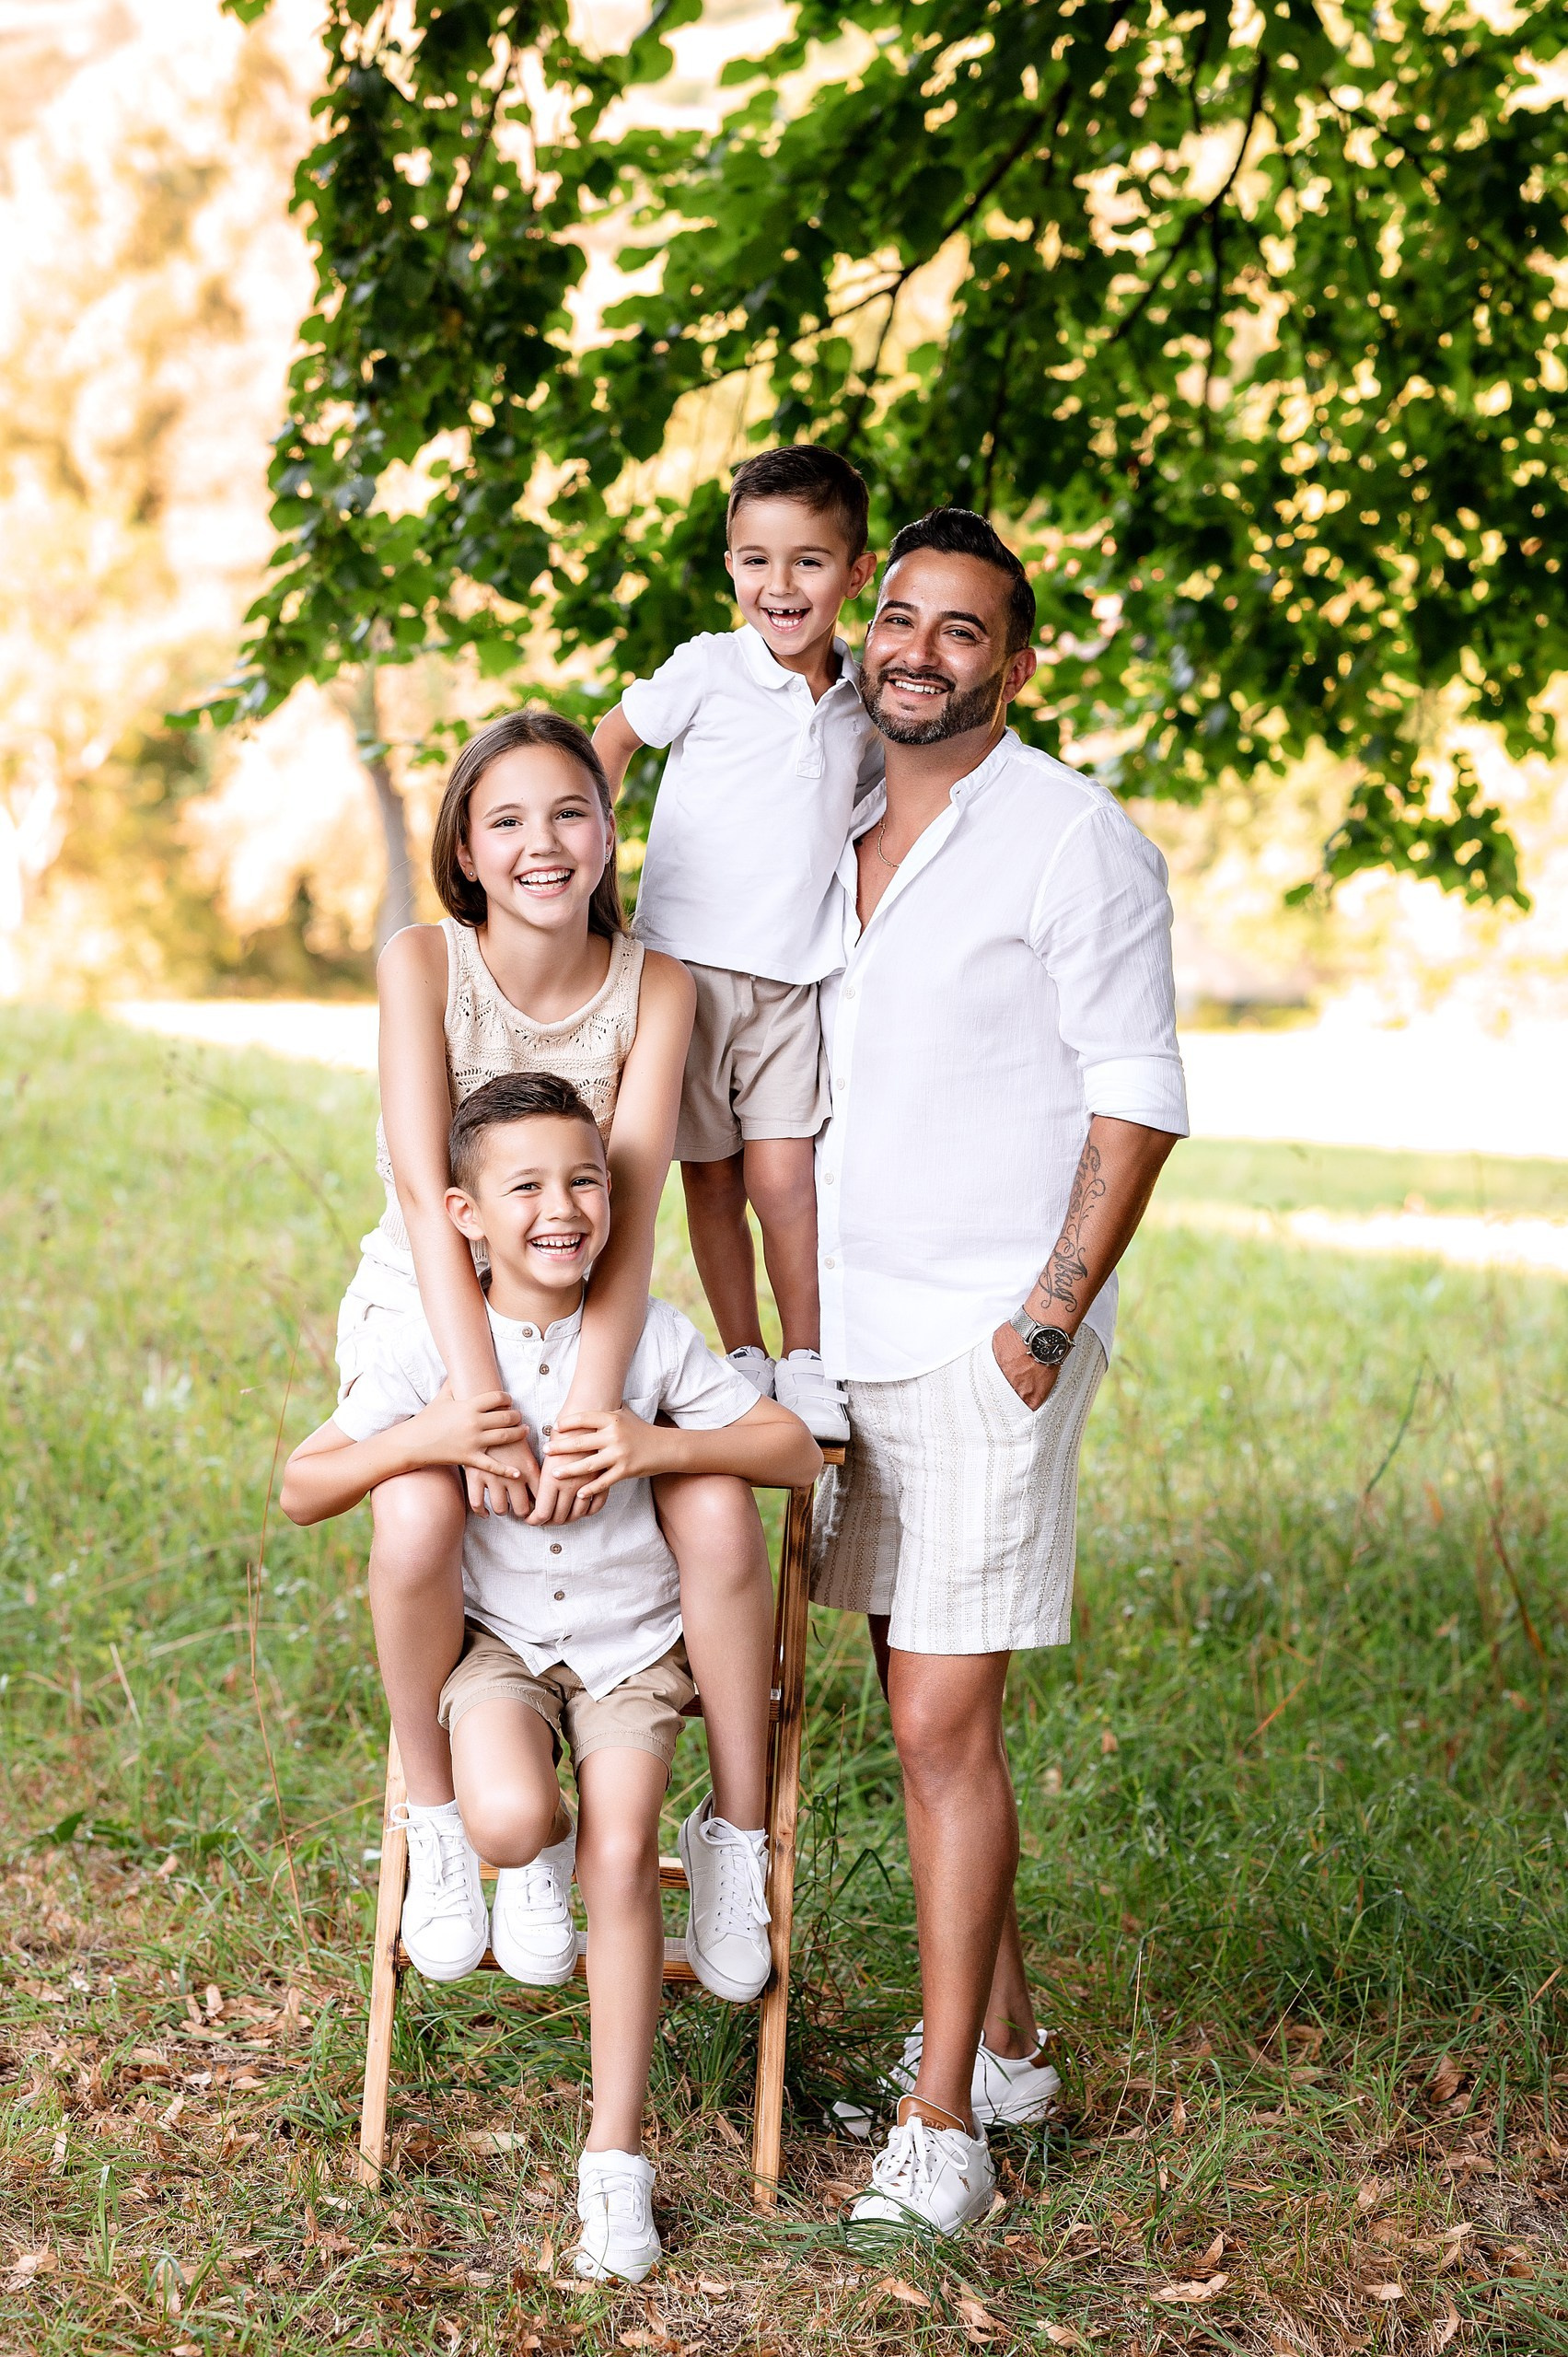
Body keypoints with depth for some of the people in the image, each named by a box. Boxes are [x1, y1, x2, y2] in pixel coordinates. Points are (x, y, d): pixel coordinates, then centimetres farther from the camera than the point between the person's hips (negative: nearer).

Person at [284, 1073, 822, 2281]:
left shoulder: (652, 1336, -7)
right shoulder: (433, 1346, -8)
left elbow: (798, 1450, -6)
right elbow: (301, 1490, -6)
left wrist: (657, 1446, -22)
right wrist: (420, 1438, -24)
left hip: (632, 1641, 0)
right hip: (498, 1638, 0)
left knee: (622, 1859, -16)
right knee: (511, 1820, -30)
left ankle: (615, 2157, 0)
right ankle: (539, 1861, 12)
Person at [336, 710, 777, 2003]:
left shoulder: (655, 984, -8)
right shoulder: (424, 963, -13)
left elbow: (631, 1215, -17)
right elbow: (425, 1194, -22)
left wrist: (590, 1412, -30)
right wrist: (484, 1410, -32)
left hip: (587, 1314, 2)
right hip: (425, 1312, -2)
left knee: (720, 1517, -25)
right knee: (419, 1520, -33)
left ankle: (737, 1831, -3)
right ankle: (434, 1820, -6)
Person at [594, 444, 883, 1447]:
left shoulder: (867, 705, 5)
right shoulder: (710, 668, -5)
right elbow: (608, 742, 6)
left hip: (795, 978, 1)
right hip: (685, 959, -1)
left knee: (782, 1172, -8)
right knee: (710, 1173, 6)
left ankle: (807, 1363, 7)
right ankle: (743, 1358, 20)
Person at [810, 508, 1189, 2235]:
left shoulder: (1071, 840, -8)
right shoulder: (837, 838, 13)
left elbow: (1137, 1105, -10)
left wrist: (1048, 1323, -15)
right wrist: (798, 1326, 14)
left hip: (992, 1343, -7)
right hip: (858, 1336, 7)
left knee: (944, 1725, -8)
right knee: (917, 1702, 12)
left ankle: (944, 2126, 0)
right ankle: (1000, 2039, 26)